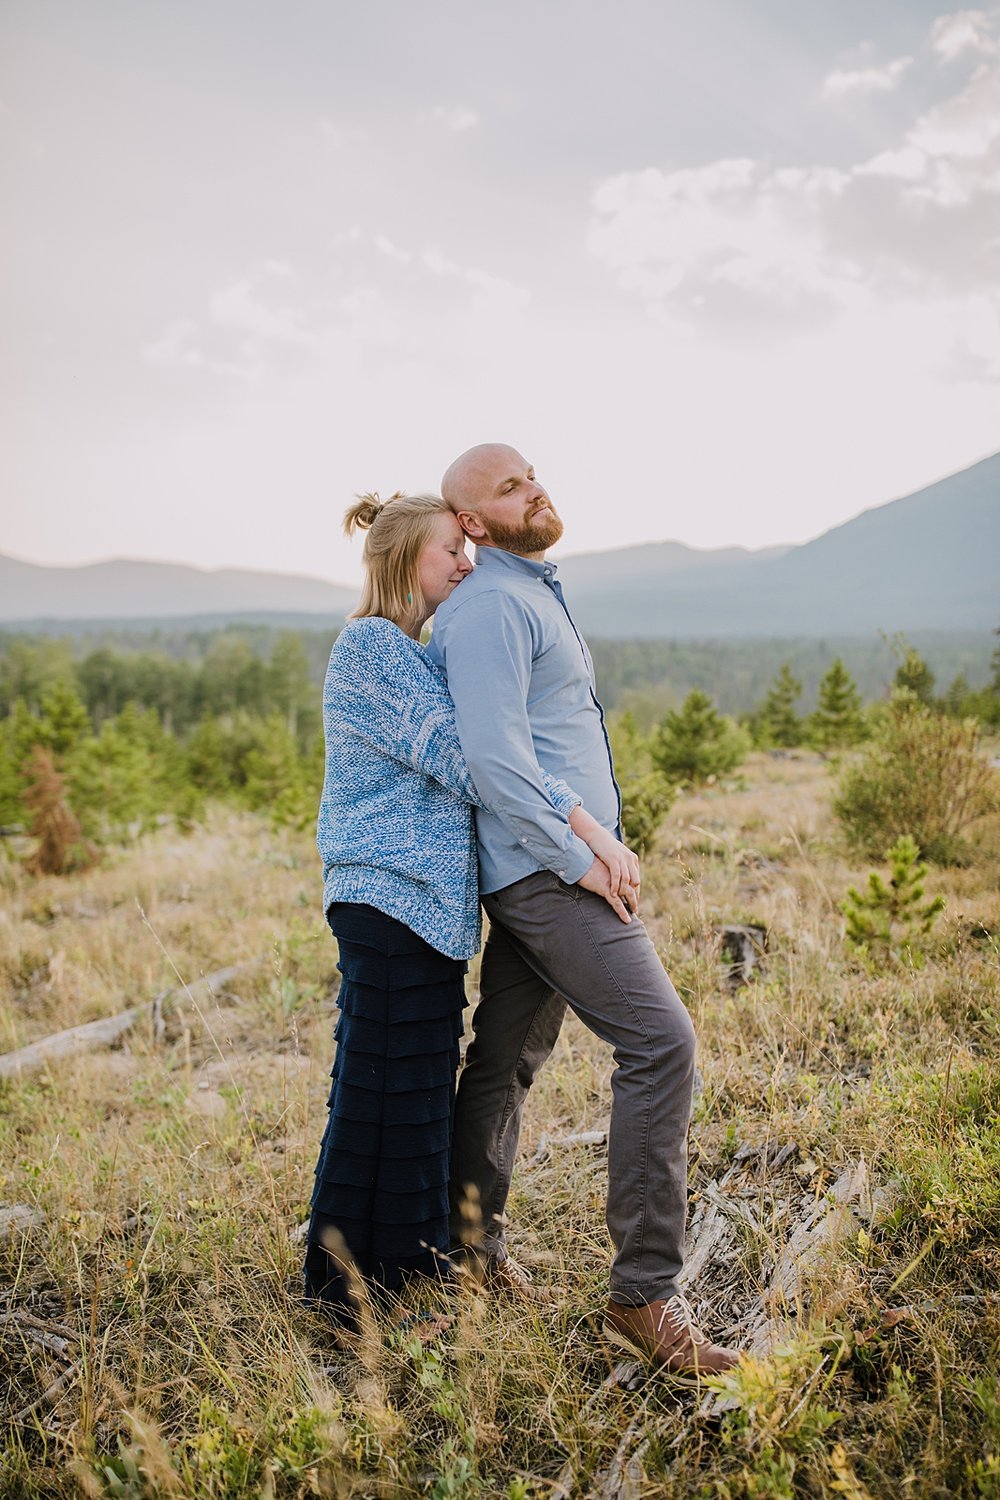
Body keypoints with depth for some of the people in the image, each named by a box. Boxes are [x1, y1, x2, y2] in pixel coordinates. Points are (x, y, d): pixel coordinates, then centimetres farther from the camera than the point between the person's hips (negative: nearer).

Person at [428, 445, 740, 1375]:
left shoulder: (533, 596, 21)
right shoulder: (489, 607, -12)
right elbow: (493, 758, -22)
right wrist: (581, 858, -17)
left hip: (551, 871, 10)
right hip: (545, 870, -10)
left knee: (505, 1062, 14)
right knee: (659, 1039, -15)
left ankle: (470, 1252, 25)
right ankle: (644, 1294, -9)